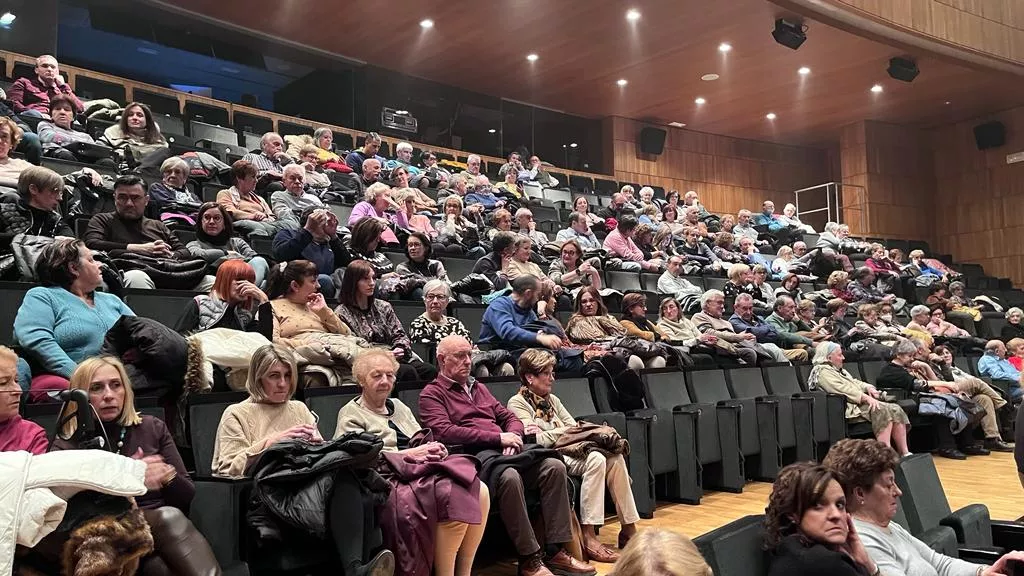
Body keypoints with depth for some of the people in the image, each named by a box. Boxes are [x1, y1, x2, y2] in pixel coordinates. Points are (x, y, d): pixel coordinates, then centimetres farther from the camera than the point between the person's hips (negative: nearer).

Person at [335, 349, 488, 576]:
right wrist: (409, 454, -14)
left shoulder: (398, 406, 26)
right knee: (453, 496, -31)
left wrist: (434, 448, -3)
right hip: (393, 476, -7)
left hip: (421, 468, 7)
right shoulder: (351, 414, 5)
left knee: (479, 491, -20)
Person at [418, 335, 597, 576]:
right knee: (510, 476, -37)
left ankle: (556, 550, -14)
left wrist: (513, 435, -2)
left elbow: (509, 417, 25)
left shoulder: (479, 387, 27)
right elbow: (444, 432, -13)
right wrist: (498, 438, -14)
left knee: (554, 466, -17)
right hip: (474, 454, -7)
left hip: (505, 450, 7)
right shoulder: (432, 393, 4)